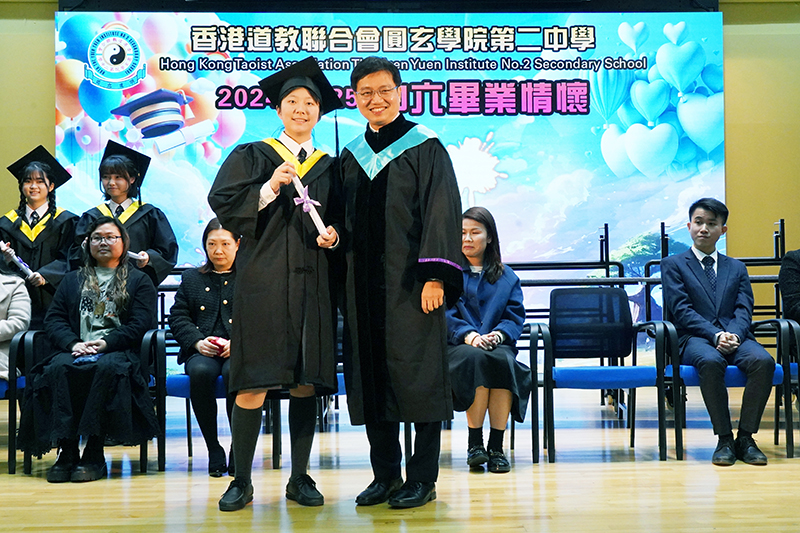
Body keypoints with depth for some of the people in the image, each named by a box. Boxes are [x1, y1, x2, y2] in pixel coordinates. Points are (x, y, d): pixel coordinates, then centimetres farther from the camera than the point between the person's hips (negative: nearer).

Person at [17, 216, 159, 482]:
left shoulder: (139, 281, 18)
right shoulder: (72, 280, 27)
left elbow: (140, 324, 3)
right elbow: (53, 319, 14)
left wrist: (106, 343, -13)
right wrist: (72, 343, -8)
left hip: (118, 351, -3)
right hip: (76, 350, 3)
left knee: (108, 368, -38)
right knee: (58, 368, -33)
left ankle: (94, 454, -36)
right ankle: (67, 450, -34)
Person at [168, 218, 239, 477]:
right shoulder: (191, 278, 23)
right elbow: (177, 317, 13)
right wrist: (197, 341, -6)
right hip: (202, 351, 2)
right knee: (201, 371, -34)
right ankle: (214, 450, -23)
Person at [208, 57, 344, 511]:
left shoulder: (329, 167, 16)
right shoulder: (252, 157, 8)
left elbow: (340, 218, 16)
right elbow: (225, 205, -3)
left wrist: (334, 235, -5)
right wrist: (269, 190, -15)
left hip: (312, 284, 3)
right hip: (264, 282, -3)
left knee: (307, 382, 3)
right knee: (255, 383, -7)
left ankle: (300, 478, 14)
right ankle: (242, 482, 3)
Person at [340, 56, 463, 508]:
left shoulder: (424, 147, -2)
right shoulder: (351, 157, 14)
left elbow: (443, 213, -8)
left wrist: (436, 276, -16)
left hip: (409, 282, -5)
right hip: (363, 284, 5)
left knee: (417, 374, -2)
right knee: (371, 377, 7)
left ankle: (423, 479, 7)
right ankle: (385, 475, 17)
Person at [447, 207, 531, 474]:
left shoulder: (507, 277, 20)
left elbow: (515, 314, 10)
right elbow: (443, 313, 0)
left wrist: (499, 334, -13)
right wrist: (467, 334, -18)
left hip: (497, 344, 2)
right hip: (457, 346, -1)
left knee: (502, 360, -35)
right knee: (476, 359, -37)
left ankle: (497, 446, -29)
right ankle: (474, 443, -27)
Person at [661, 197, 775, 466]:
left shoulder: (737, 268, 22)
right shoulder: (673, 265, 10)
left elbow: (744, 310, 8)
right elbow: (682, 311, -3)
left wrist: (733, 335, -15)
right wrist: (716, 335, -18)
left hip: (735, 337, 3)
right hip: (694, 338, -3)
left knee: (764, 361, -30)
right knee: (711, 362, -38)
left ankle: (745, 438, -19)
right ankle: (724, 440, -25)